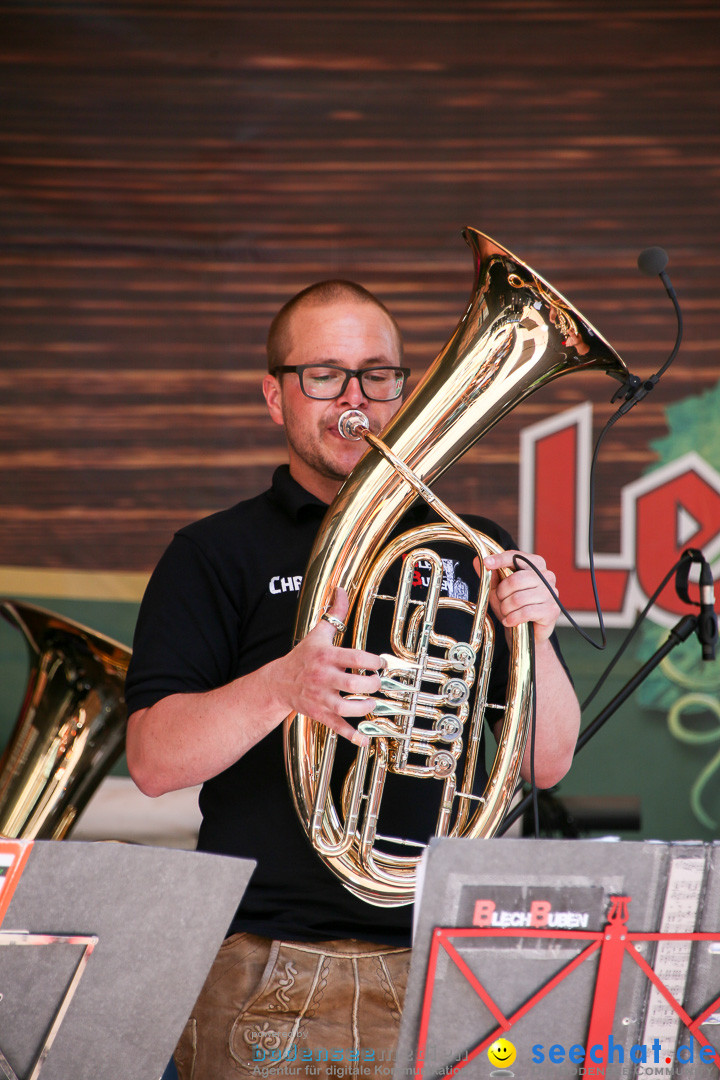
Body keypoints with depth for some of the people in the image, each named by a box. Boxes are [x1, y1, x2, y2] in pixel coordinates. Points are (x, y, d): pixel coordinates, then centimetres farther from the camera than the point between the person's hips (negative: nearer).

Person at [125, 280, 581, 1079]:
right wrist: (281, 687, -23)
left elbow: (547, 765, 10)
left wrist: (535, 645, -10)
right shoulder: (215, 555, 6)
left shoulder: (470, 553, 14)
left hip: (443, 970, 2)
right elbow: (153, 762, -6)